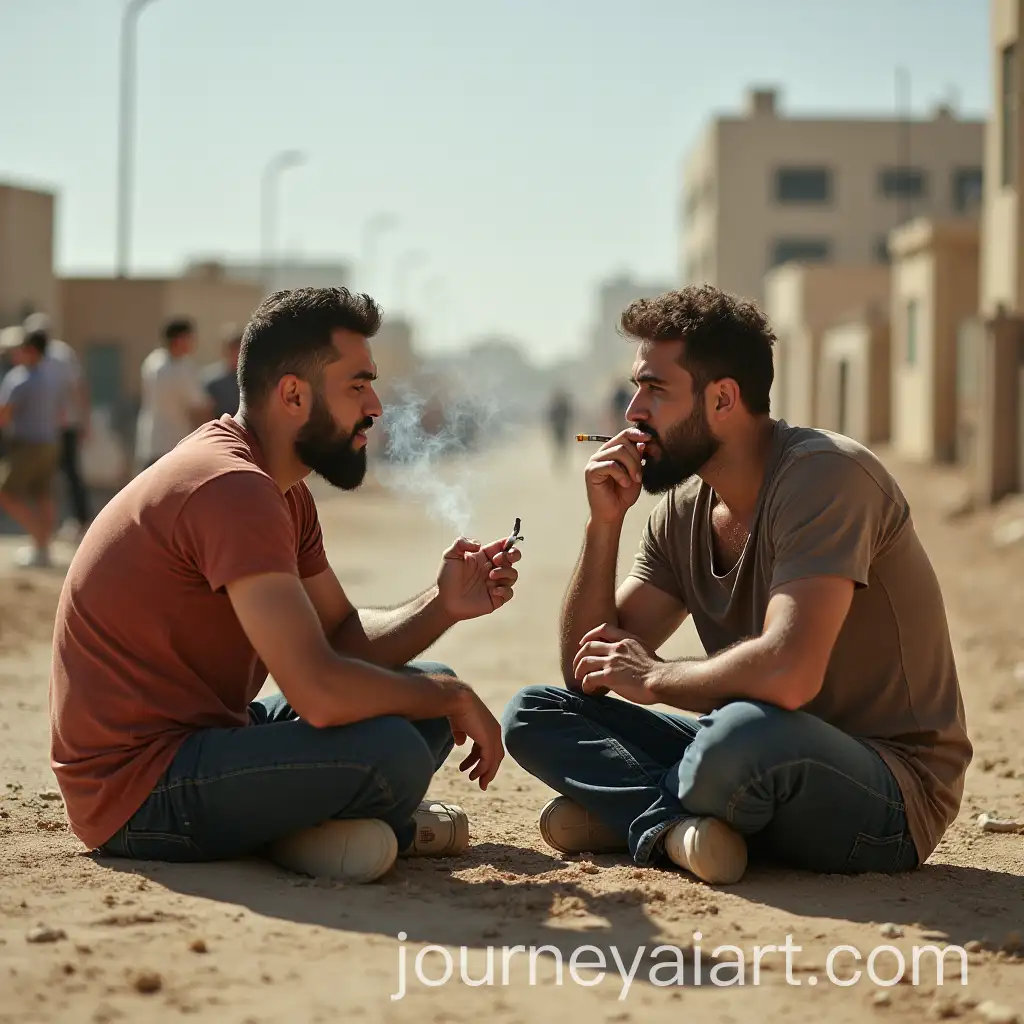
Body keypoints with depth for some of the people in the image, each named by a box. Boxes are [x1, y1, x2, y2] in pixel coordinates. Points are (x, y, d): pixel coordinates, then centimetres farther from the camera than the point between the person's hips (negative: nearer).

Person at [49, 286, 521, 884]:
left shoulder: (281, 492, 12)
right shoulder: (232, 488, -23)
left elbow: (346, 638, 13)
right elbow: (320, 690, -30)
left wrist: (442, 607, -6)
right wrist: (455, 699, -14)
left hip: (200, 735, 11)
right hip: (137, 790, -11)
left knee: (428, 691, 12)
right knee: (390, 750, -29)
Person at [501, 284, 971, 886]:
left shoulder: (823, 475, -19)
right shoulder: (684, 508, 7)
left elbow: (786, 672, -32)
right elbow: (588, 670, 8)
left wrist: (656, 679, -14)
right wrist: (604, 524, -4)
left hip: (893, 791, -8)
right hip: (768, 764, 8)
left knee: (746, 732, -41)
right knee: (534, 713, 0)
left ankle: (620, 813, -10)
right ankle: (671, 826, -23)